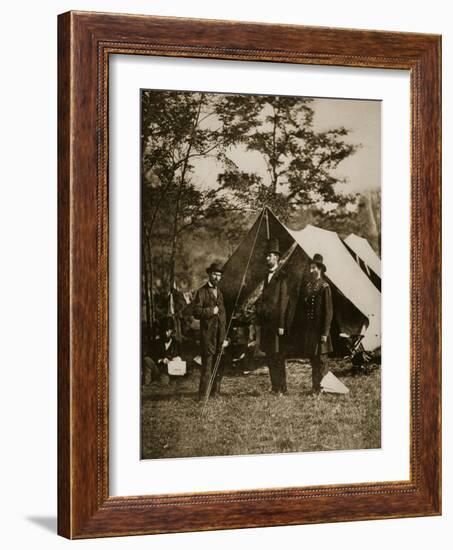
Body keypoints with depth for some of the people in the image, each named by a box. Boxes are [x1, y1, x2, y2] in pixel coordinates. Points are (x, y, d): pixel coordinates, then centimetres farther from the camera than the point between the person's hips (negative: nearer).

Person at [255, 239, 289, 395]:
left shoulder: (282, 277, -9)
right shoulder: (265, 275, 14)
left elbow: (283, 301, -12)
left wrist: (281, 324, -15)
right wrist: (258, 319, 11)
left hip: (276, 321, -7)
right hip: (265, 321, 7)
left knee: (278, 356, -3)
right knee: (269, 355, 12)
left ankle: (282, 388, 4)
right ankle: (274, 385, 21)